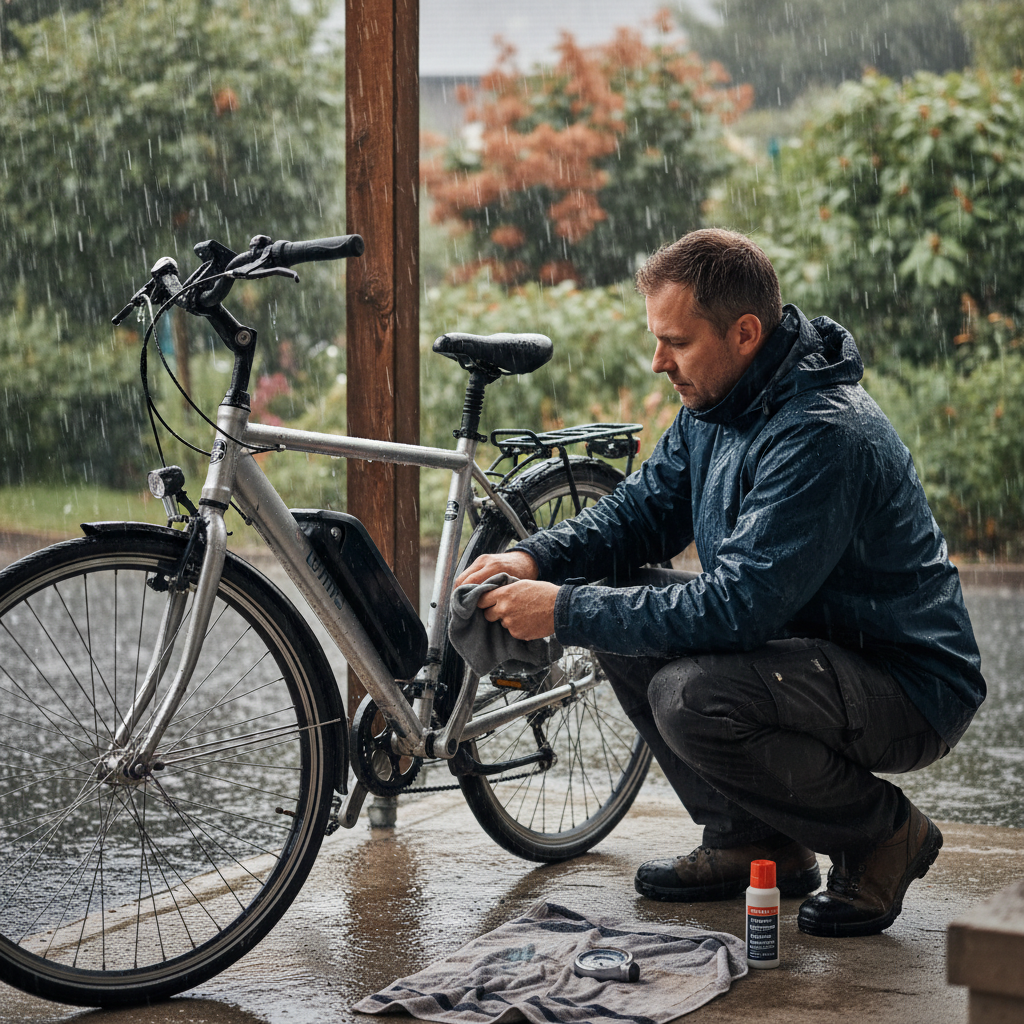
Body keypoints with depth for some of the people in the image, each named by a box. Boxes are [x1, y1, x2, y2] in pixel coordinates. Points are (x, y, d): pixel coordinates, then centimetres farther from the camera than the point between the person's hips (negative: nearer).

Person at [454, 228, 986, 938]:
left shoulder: (823, 434, -28)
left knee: (690, 697, -31)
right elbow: (644, 507, 11)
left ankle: (883, 834, -6)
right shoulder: (716, 404, 2)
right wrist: (535, 559, -8)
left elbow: (736, 607, -33)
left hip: (910, 688, -10)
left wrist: (565, 611, -29)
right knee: (617, 599, 2)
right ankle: (753, 840, 10)